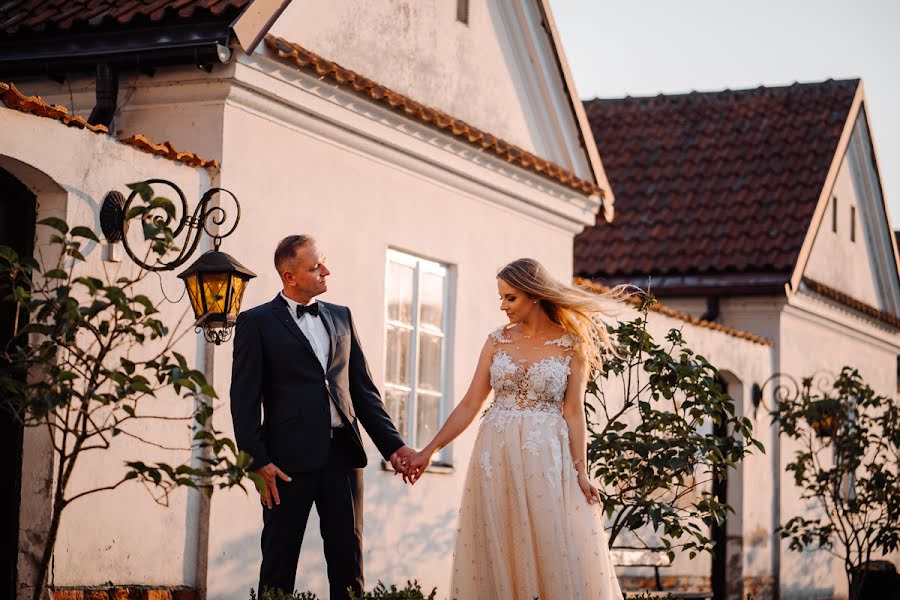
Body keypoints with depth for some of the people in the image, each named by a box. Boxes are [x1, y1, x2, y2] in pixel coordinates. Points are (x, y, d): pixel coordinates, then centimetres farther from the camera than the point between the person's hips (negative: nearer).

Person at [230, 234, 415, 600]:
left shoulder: (341, 317, 16)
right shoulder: (256, 322, 1)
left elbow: (363, 389, 15)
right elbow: (244, 399, -4)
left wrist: (392, 445, 6)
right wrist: (258, 461, -13)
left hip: (342, 455, 4)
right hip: (289, 459, -4)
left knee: (348, 562, 5)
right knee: (279, 563, 3)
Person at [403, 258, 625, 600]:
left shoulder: (571, 344, 0)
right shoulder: (497, 342, 8)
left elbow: (574, 413, -2)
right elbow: (470, 405, 8)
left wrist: (581, 471, -9)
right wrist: (429, 450, 4)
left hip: (548, 457, -3)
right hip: (496, 454, 3)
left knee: (557, 553, -6)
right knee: (498, 553, 2)